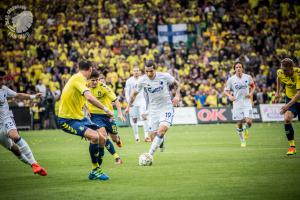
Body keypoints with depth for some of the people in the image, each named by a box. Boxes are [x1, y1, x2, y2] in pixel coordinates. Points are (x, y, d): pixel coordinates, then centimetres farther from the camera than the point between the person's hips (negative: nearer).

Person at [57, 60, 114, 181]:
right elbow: (90, 97, -32)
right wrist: (105, 109, -26)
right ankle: (95, 170, -11)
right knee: (94, 136, -27)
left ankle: (95, 172, 13)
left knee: (102, 137, 2)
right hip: (67, 120, -10)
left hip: (78, 117, 10)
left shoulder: (78, 78, 11)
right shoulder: (79, 78, -19)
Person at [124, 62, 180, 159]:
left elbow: (176, 83, 7)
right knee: (153, 135, -2)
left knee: (162, 129, -24)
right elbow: (134, 93, 10)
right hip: (153, 110, 3)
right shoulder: (142, 80, -8)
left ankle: (150, 154, -23)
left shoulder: (165, 76, -13)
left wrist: (177, 95, -7)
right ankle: (161, 141, 35)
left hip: (167, 108, -3)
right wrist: (128, 106, 4)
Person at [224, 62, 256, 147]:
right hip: (237, 104, 0)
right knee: (239, 124, 1)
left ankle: (245, 129, 22)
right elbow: (226, 90, 5)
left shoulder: (248, 77, 0)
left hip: (247, 103, 0)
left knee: (249, 122, -15)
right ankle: (242, 140, 24)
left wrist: (251, 93, -1)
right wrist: (230, 96, -15)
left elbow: (253, 86, 17)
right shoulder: (231, 79, -3)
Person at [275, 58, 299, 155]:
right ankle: (292, 146, -15)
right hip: (290, 98, 3)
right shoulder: (280, 72, -13)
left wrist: (288, 105, -43)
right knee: (287, 119, -21)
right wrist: (278, 92, 13)